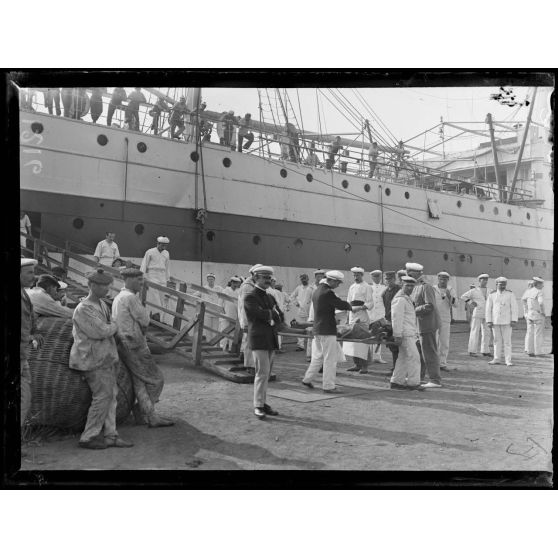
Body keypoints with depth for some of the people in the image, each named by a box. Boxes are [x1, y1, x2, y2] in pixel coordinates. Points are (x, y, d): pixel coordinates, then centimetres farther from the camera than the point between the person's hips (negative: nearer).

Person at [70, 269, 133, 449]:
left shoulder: (103, 304, 12)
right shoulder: (83, 309, -17)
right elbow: (102, 331, -24)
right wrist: (114, 326, -2)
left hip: (106, 358, 9)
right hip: (93, 359, -9)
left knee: (111, 395, 9)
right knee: (102, 396, -7)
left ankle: (110, 435, 16)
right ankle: (88, 438, 5)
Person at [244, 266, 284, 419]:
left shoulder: (270, 297, 19)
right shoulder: (250, 297, -5)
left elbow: (281, 318, 11)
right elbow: (262, 314, -18)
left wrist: (272, 319, -9)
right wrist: (273, 313, -3)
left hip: (271, 340, 7)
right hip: (259, 339, -7)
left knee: (266, 374, 9)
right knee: (262, 372, -9)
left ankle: (262, 403, 16)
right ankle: (258, 406, -2)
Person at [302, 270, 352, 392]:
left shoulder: (317, 291, 12)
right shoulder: (328, 293, -18)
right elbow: (341, 304, -16)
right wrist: (351, 307, 4)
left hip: (317, 329, 9)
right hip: (327, 331, -9)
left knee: (318, 357, 20)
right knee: (330, 359, 0)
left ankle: (307, 379, 26)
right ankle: (328, 386, 5)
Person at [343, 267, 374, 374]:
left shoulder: (367, 287, -3)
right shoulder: (352, 287, 17)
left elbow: (370, 304, -8)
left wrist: (359, 308, -18)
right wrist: (349, 306, 1)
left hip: (362, 316, -7)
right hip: (352, 315, 7)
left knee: (362, 341, -9)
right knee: (352, 340, 7)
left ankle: (364, 366, -6)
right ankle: (357, 365, 17)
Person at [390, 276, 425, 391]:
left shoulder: (406, 298, 20)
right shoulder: (400, 299, -14)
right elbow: (396, 318, -20)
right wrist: (397, 336, -23)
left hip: (409, 334, 10)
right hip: (405, 334, -10)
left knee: (403, 358, 11)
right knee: (414, 357, -8)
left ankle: (396, 382, 15)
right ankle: (413, 382, -3)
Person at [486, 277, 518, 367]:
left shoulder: (510, 294, -1)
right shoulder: (491, 295, 2)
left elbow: (514, 307, -3)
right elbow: (488, 309, 4)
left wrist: (514, 320, -9)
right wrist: (489, 321, -1)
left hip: (506, 321, -2)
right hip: (495, 322, 2)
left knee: (507, 341, -1)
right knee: (497, 341, 8)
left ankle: (508, 360, 3)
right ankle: (496, 359, 15)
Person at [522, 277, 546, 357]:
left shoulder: (528, 291, 5)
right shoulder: (539, 292, -16)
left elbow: (523, 299, 20)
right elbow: (541, 302, -31)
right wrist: (542, 312, -16)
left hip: (529, 314, 6)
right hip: (538, 315, -6)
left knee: (530, 332, 13)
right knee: (538, 334, 3)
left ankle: (529, 350, 15)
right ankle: (538, 352, 7)